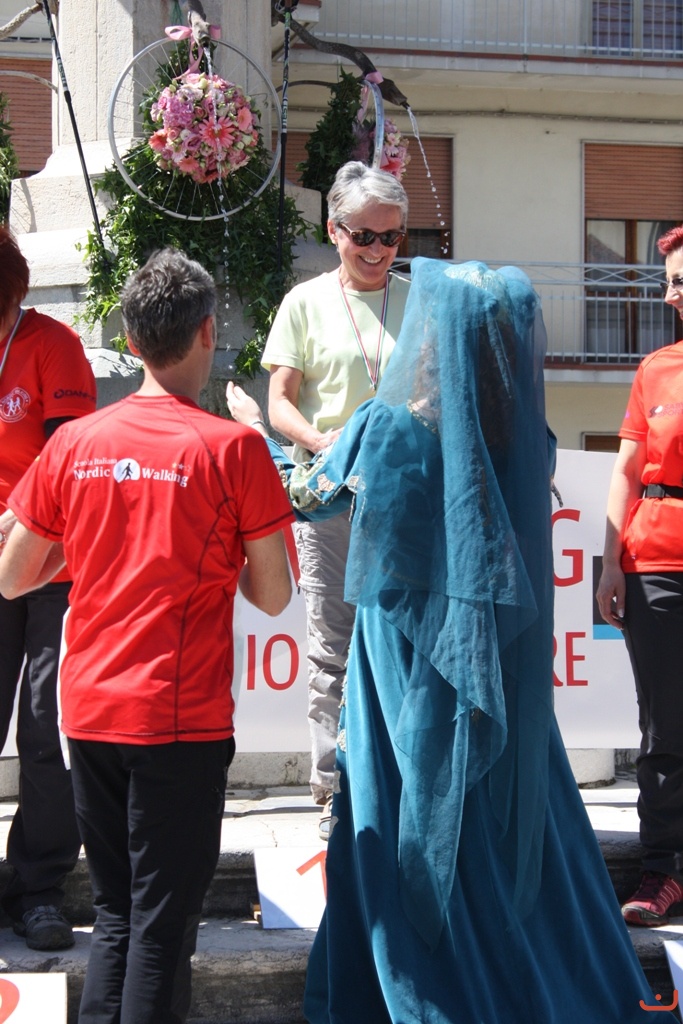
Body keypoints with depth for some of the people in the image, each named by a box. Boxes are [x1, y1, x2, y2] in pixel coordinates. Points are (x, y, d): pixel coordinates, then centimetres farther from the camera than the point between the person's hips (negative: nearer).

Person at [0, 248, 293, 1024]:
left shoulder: (72, 444, 2)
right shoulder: (231, 449, -8)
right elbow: (272, 597, -5)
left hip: (91, 716, 4)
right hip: (183, 720, -4)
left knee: (115, 916, 15)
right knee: (162, 924, 1)